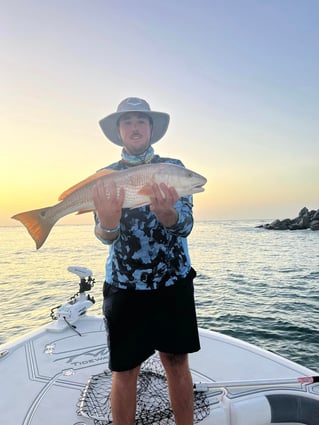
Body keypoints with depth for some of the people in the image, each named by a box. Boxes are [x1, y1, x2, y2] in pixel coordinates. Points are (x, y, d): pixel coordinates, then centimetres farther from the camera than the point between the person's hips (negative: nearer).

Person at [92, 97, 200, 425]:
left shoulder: (173, 167, 3)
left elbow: (185, 224, -8)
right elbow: (104, 236, -7)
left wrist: (165, 212, -31)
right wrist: (108, 222, -30)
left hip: (174, 282, 1)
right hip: (123, 285, 0)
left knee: (176, 361, 12)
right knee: (125, 369, 9)